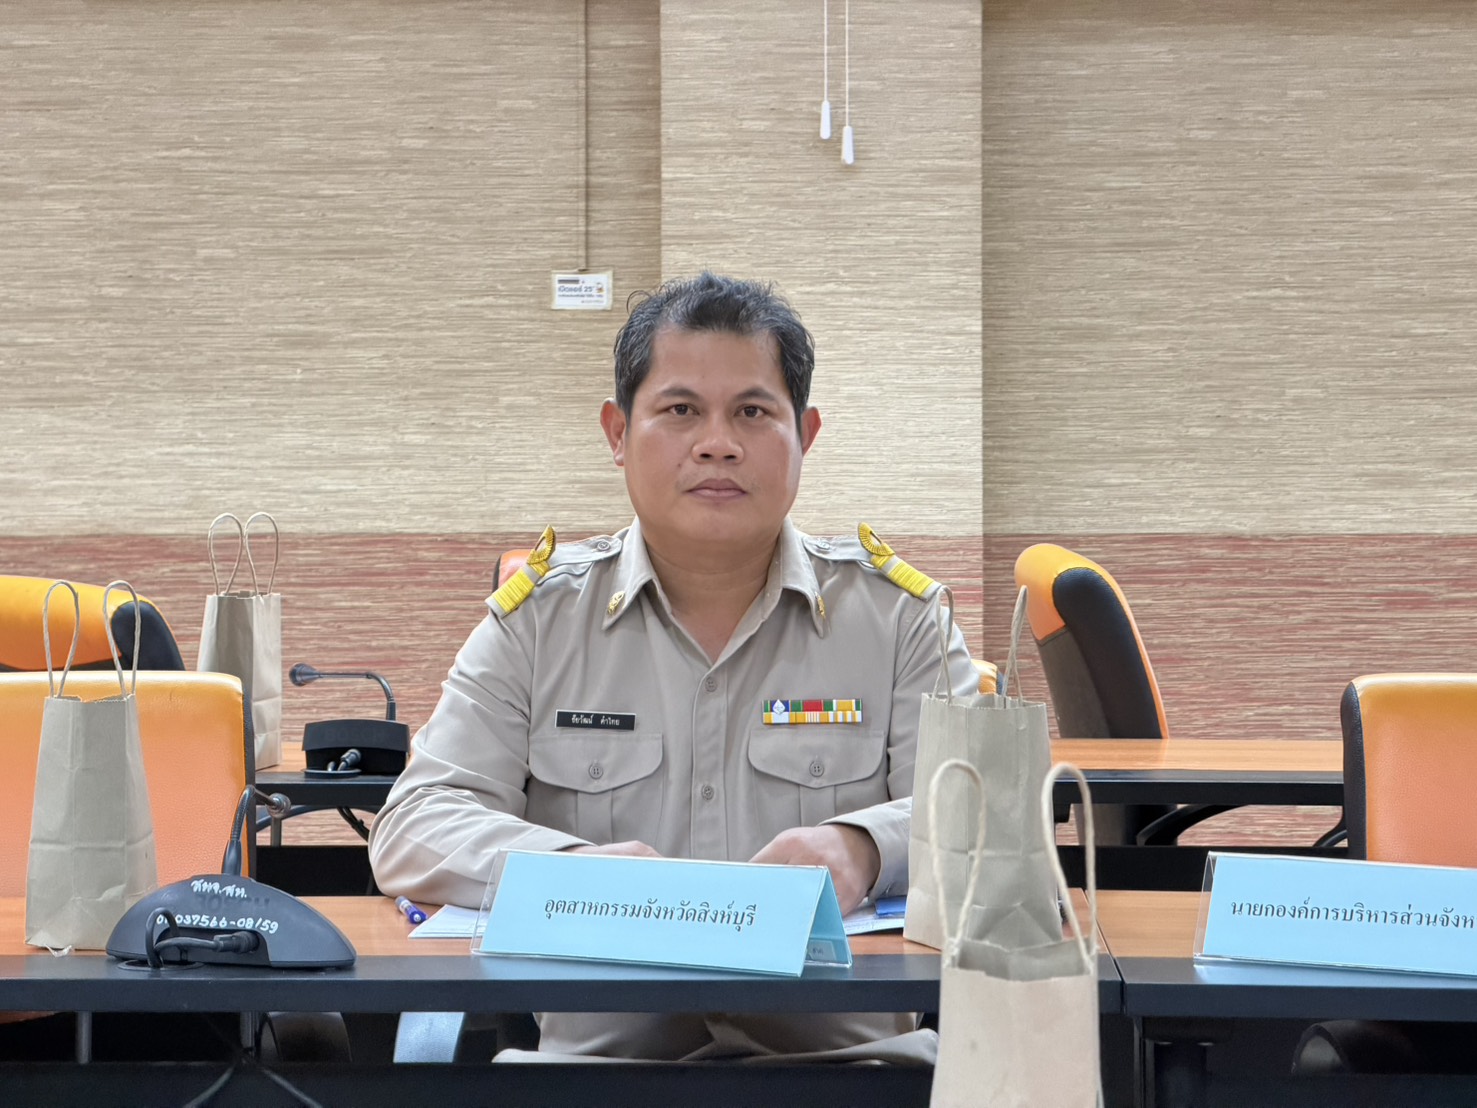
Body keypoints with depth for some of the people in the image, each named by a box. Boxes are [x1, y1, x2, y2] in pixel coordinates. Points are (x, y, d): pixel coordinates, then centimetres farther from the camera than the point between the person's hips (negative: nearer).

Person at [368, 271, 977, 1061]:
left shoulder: (894, 612, 11)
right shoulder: (537, 615, 11)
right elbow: (412, 830, 2)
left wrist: (862, 848, -21)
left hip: (839, 1054, 1)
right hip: (596, 1052, 0)